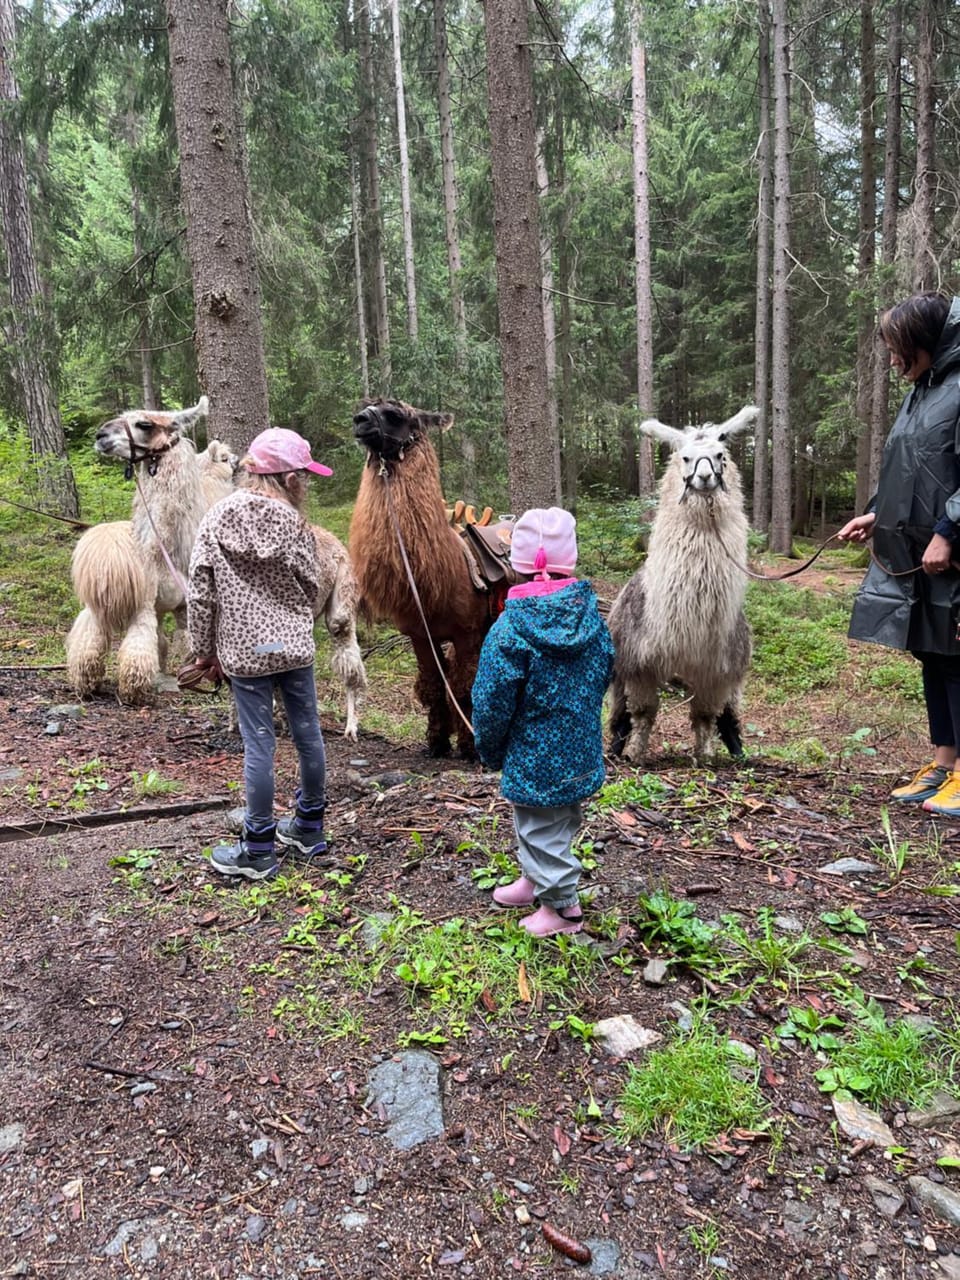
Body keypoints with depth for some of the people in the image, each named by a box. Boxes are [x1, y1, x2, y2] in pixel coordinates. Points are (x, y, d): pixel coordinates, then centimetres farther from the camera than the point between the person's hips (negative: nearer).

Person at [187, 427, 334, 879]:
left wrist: (205, 649, 6)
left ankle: (258, 850, 15)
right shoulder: (293, 523, -5)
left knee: (259, 744, 3)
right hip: (294, 645, 1)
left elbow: (200, 590, -4)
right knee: (308, 734, 13)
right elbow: (311, 588, 1)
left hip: (244, 649, -1)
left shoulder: (217, 519, -4)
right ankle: (309, 828, 29)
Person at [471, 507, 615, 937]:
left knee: (542, 829, 11)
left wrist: (489, 749, 2)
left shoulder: (510, 629, -23)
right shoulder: (591, 617, -6)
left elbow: (493, 702, -16)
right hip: (580, 749, 7)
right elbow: (604, 676, 7)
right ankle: (535, 881, 44)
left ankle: (561, 906, 27)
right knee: (555, 822, 25)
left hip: (534, 754, -7)